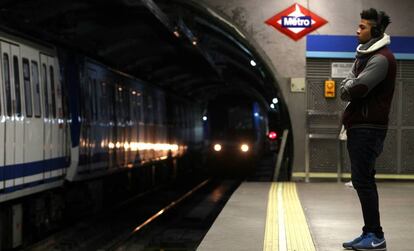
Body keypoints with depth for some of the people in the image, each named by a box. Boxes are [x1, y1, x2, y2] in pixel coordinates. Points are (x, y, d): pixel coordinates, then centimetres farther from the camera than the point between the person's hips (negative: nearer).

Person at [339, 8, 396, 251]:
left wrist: (349, 89, -1)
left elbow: (356, 89, -22)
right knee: (362, 180, 11)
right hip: (358, 126, 10)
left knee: (363, 180, -10)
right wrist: (352, 88, -7)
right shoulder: (363, 56, 18)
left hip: (369, 127, -10)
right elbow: (347, 86, 14)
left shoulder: (382, 58, -14)